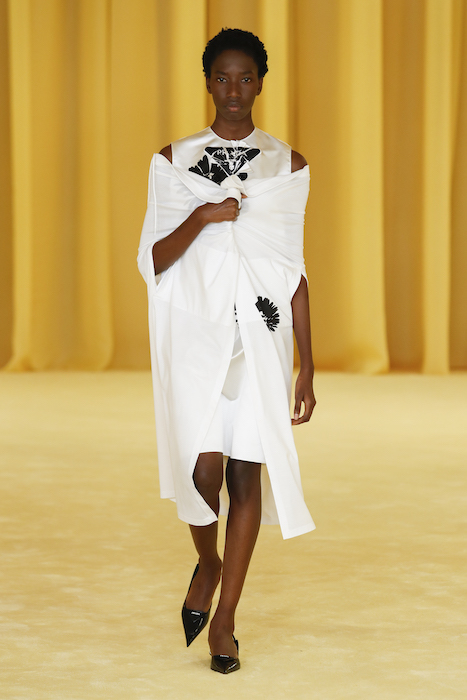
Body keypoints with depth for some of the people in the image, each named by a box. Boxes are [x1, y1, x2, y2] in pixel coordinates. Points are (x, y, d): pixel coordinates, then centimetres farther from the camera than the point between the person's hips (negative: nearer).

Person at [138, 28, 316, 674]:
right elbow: (153, 261, 3)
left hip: (261, 334, 1)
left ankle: (225, 620, 11)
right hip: (196, 328, -1)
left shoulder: (288, 164, 8)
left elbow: (294, 270, 8)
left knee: (247, 472, -1)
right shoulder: (174, 160, 7)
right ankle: (208, 564, 18)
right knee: (204, 466, -14)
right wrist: (202, 217, -15)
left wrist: (306, 364, 4)